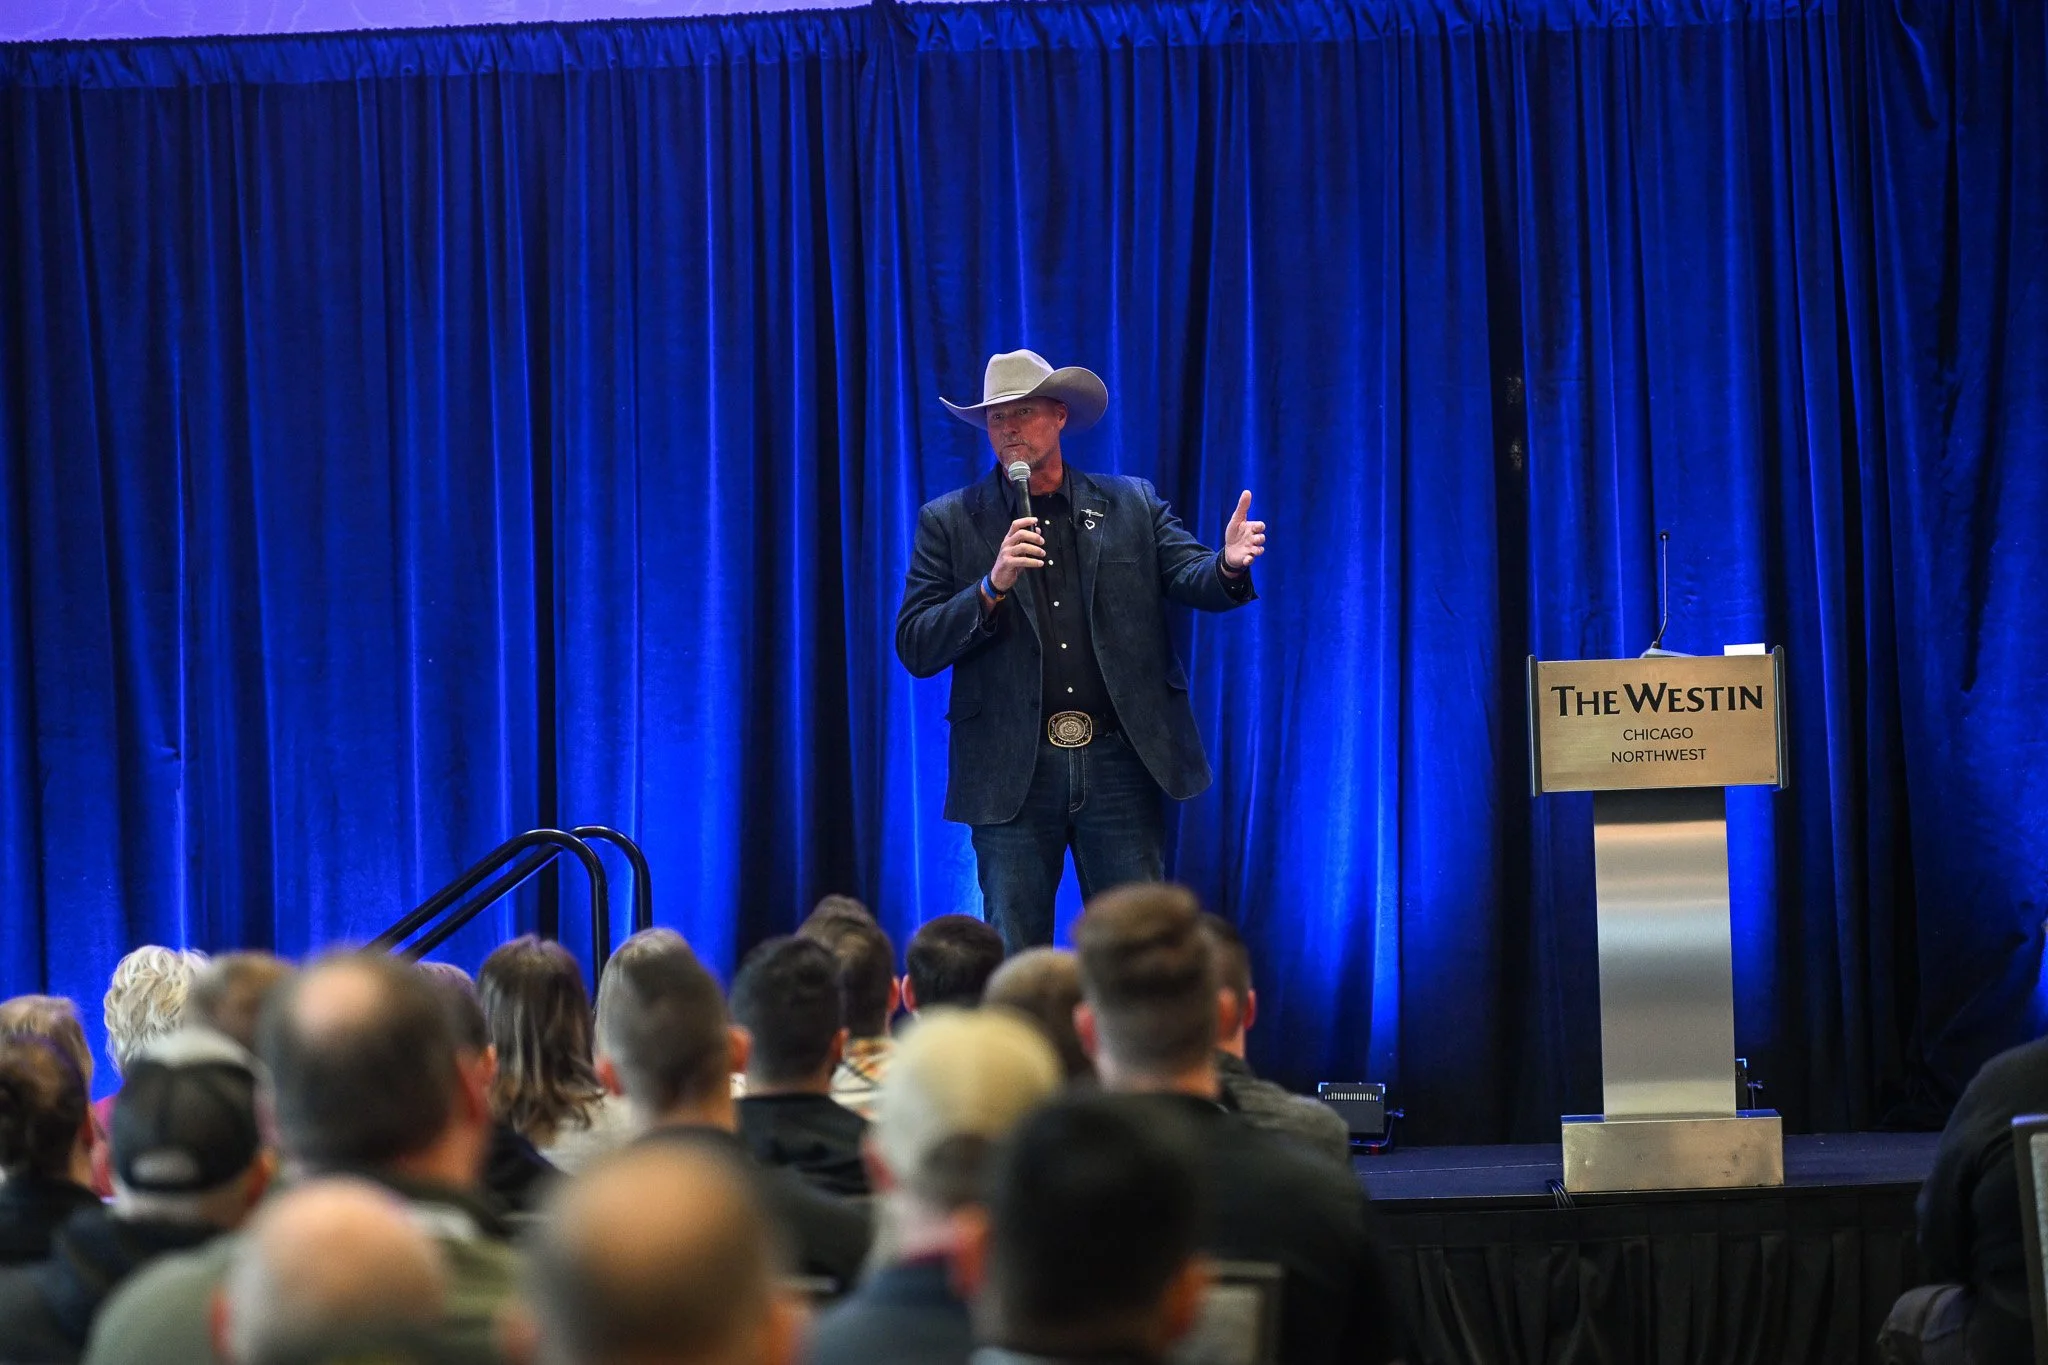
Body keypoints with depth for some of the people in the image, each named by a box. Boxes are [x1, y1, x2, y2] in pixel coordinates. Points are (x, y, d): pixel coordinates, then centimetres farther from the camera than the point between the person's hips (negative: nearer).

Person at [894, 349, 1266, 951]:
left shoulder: (1132, 505, 11)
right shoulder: (950, 522, 7)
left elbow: (1190, 578, 0)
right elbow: (915, 648, 0)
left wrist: (1228, 564, -24)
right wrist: (992, 586, -15)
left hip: (1119, 765, 1)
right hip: (1013, 772, 0)